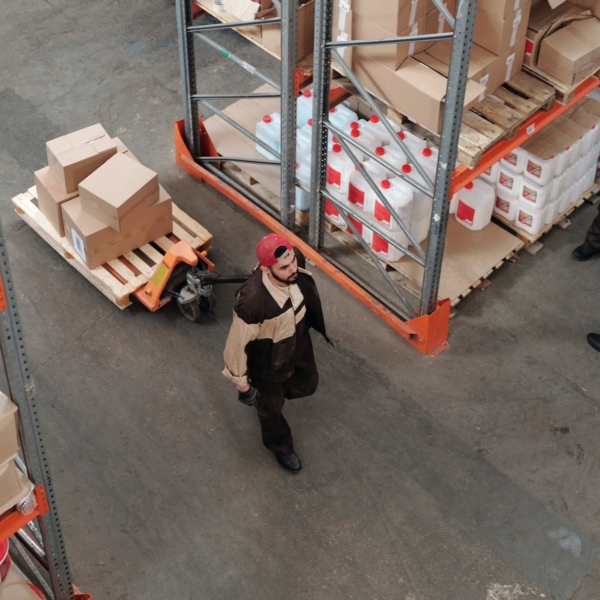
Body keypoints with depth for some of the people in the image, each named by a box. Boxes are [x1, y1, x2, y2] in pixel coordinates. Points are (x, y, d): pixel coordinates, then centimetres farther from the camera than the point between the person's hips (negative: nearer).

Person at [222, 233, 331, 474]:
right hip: (269, 359, -5)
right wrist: (240, 380, -11)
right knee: (272, 404, 24)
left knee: (307, 384, 30)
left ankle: (263, 393, 62)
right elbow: (238, 342, -28)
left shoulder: (296, 261, -28)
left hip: (299, 342, 6)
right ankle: (280, 446, 56)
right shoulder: (253, 301, -46)